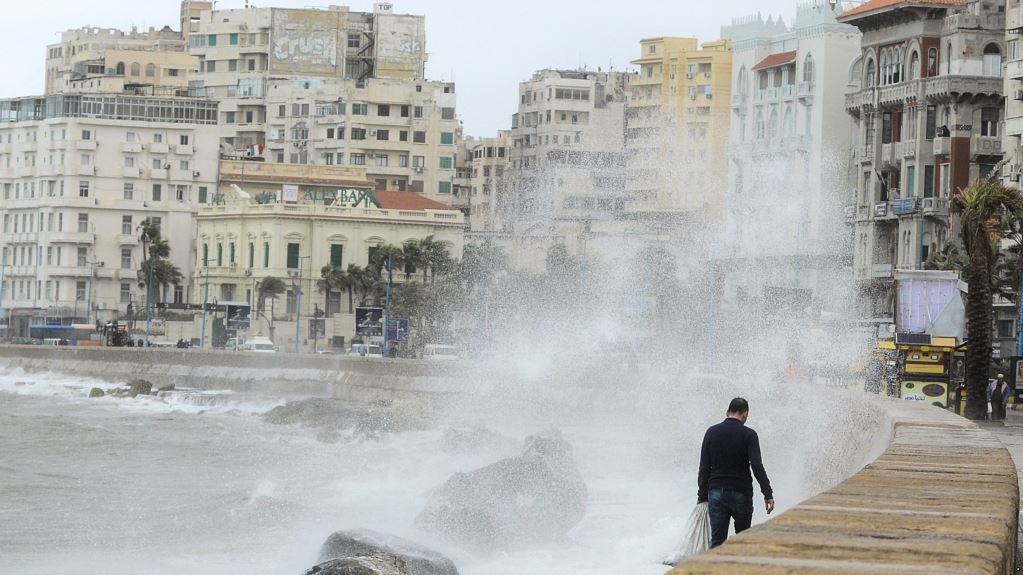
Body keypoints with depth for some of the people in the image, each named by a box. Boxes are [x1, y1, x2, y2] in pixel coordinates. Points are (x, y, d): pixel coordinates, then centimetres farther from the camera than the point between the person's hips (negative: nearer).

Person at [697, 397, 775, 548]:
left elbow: (704, 468, 4)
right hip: (741, 494, -2)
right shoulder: (748, 435, -5)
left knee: (717, 541, 1)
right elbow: (757, 466, -14)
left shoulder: (712, 432, 4)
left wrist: (702, 496, 9)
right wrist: (768, 493, -14)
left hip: (716, 493, 2)